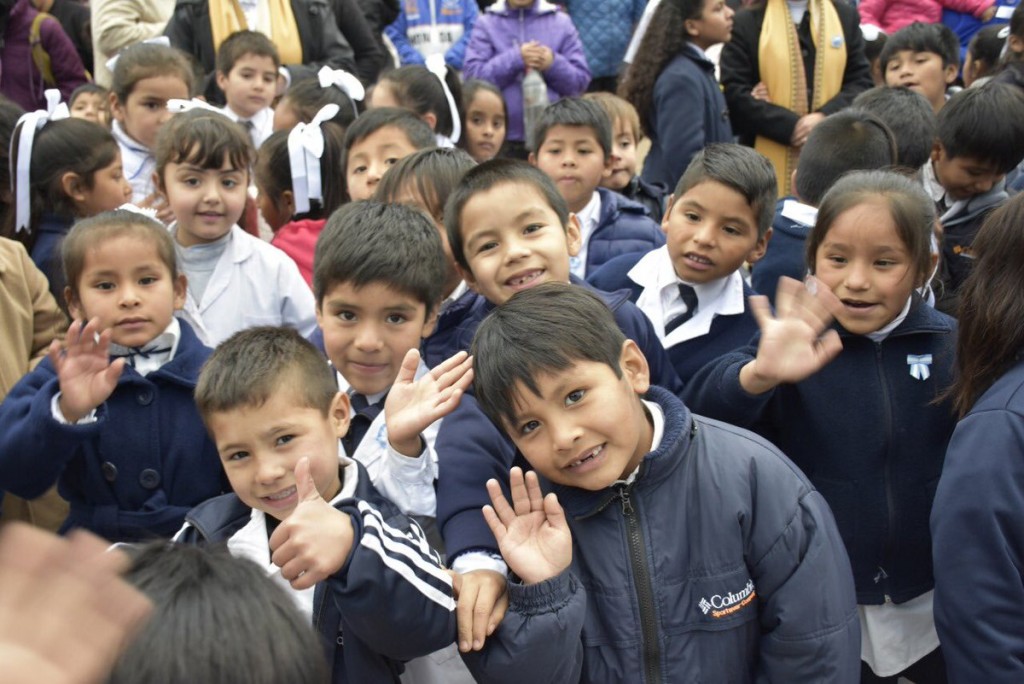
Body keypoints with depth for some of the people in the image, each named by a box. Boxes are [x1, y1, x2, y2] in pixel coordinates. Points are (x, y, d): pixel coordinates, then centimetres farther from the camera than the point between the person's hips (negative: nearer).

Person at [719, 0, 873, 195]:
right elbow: (734, 91, -5)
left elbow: (861, 81, 8)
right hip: (770, 159, -2)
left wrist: (825, 118, -12)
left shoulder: (845, 16, 14)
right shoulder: (747, 21, 3)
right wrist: (790, 126, -14)